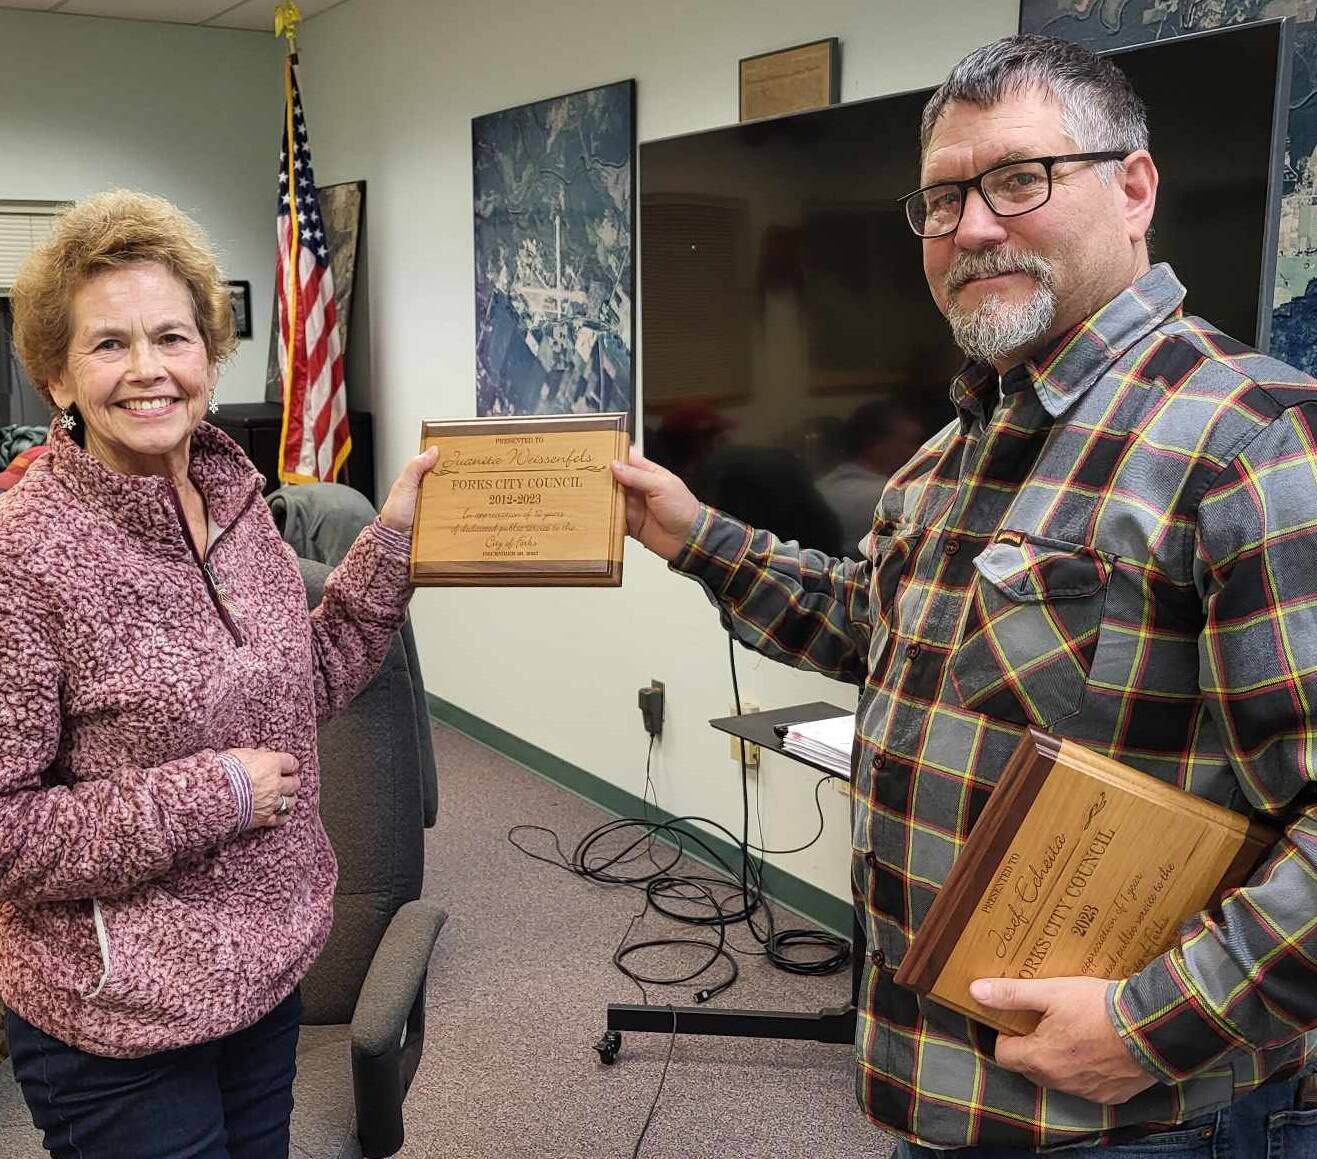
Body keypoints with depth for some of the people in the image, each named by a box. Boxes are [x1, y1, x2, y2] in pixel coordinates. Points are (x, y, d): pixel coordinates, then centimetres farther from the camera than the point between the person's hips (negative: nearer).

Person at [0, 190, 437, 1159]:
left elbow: (308, 683, 7)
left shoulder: (236, 496, -1)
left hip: (270, 963, 7)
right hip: (120, 1016, -6)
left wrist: (391, 542, -2)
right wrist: (212, 797, -22)